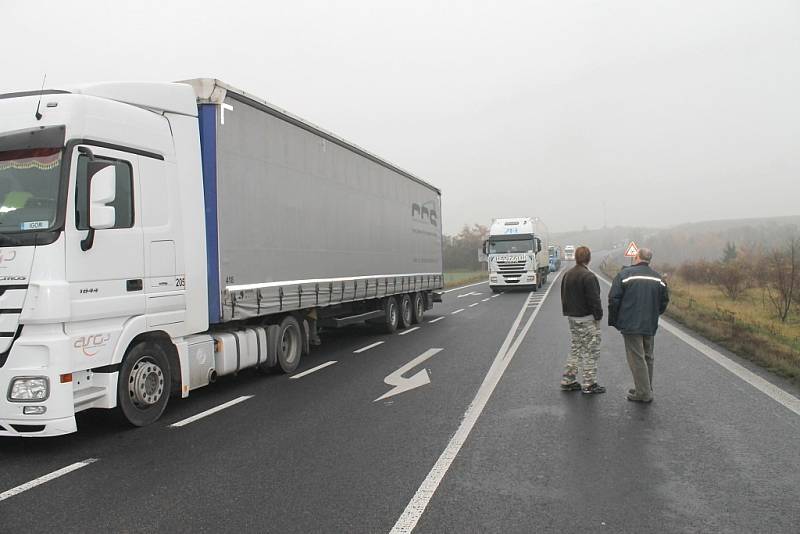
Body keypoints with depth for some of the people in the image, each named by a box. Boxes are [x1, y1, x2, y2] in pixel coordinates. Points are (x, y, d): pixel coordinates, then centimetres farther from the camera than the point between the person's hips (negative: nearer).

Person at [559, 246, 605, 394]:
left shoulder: (567, 275, 10)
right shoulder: (588, 276, -17)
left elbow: (563, 296, 16)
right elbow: (594, 299, -18)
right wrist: (598, 316, -9)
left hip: (572, 318, 8)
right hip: (587, 319, -8)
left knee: (576, 349, 17)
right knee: (590, 351, 0)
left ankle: (567, 380, 20)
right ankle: (589, 384, 5)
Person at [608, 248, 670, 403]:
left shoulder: (625, 274, -8)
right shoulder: (658, 278, 7)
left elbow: (614, 299, -11)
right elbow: (664, 302, 12)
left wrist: (613, 321, 1)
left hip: (631, 325, -5)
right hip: (650, 326, 6)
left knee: (637, 358, -2)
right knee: (648, 358, 16)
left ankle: (643, 393, -1)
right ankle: (645, 389, 24)